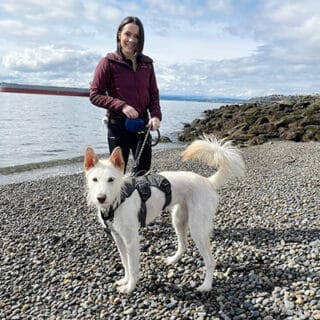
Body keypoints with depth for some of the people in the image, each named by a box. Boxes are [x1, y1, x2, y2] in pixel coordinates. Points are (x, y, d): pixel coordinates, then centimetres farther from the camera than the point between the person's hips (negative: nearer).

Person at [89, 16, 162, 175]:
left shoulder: (146, 63, 8)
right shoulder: (108, 62, -6)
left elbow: (153, 93, 11)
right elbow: (95, 95, -7)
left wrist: (156, 115, -7)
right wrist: (122, 106, -18)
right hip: (118, 125, -4)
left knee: (144, 171, 14)